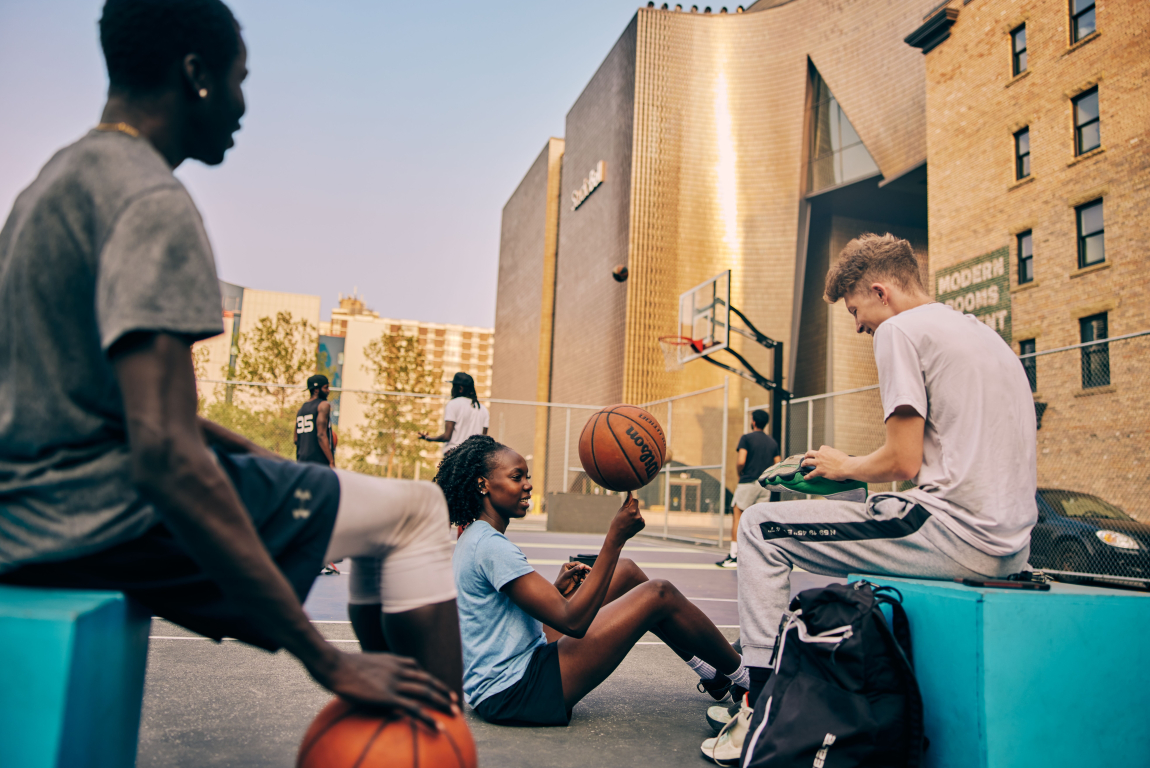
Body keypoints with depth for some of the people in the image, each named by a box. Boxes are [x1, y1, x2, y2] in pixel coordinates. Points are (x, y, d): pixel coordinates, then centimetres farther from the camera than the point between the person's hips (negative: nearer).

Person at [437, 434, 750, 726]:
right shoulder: (491, 546, -20)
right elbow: (573, 621, -25)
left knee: (626, 572, 11)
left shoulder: (472, 540, 13)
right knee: (660, 594, -8)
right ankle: (743, 678, 14)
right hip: (514, 691, -10)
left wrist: (556, 590, 5)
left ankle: (711, 673, 24)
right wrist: (615, 539, -24)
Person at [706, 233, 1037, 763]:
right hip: (1011, 546, 10)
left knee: (761, 526, -2)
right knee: (872, 533, 35)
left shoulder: (900, 329, -6)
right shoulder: (984, 334, 22)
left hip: (954, 533, -10)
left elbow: (904, 462, -13)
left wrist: (843, 467, 7)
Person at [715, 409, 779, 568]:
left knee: (737, 515, -1)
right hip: (765, 485, 5)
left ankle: (734, 556, -6)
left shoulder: (747, 438, -4)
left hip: (748, 483, -5)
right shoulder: (772, 442, 13)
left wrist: (740, 473, 4)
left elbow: (741, 462, -14)